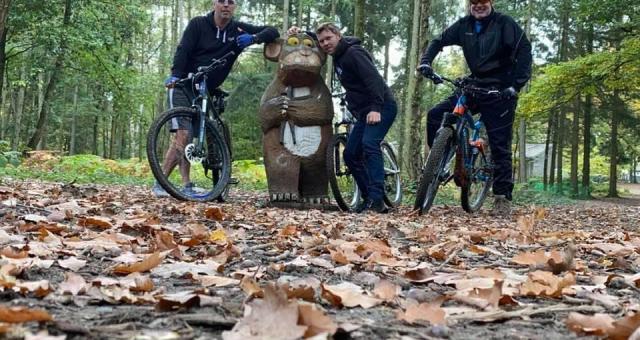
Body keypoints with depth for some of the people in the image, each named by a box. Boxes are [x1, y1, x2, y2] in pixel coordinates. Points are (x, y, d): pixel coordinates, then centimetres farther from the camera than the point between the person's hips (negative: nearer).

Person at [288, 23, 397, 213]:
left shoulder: (354, 53, -14)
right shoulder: (338, 55, 13)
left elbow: (374, 78, -25)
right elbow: (317, 40, 31)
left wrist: (375, 108, -35)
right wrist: (300, 34, 14)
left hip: (381, 108, -10)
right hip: (364, 112, 10)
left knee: (369, 144, -28)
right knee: (351, 154, 6)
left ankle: (377, 200, -34)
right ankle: (368, 198, 11)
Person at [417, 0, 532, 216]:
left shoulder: (504, 23, -8)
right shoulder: (464, 25, 4)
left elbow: (524, 50, -14)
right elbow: (439, 41, 10)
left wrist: (515, 85, -23)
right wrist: (425, 62, -9)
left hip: (500, 92, -5)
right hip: (475, 87, 5)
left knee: (500, 146, -5)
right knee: (436, 115, -10)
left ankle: (503, 198, 0)